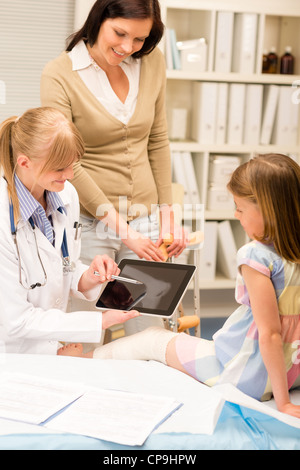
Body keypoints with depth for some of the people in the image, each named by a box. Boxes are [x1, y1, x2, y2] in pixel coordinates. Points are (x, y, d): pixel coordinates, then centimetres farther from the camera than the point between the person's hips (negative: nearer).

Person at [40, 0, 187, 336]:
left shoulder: (152, 61, 4)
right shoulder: (59, 75, -9)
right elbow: (67, 165, -13)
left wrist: (167, 215, 8)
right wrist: (122, 230, -15)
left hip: (145, 218, 4)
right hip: (89, 221, -4)